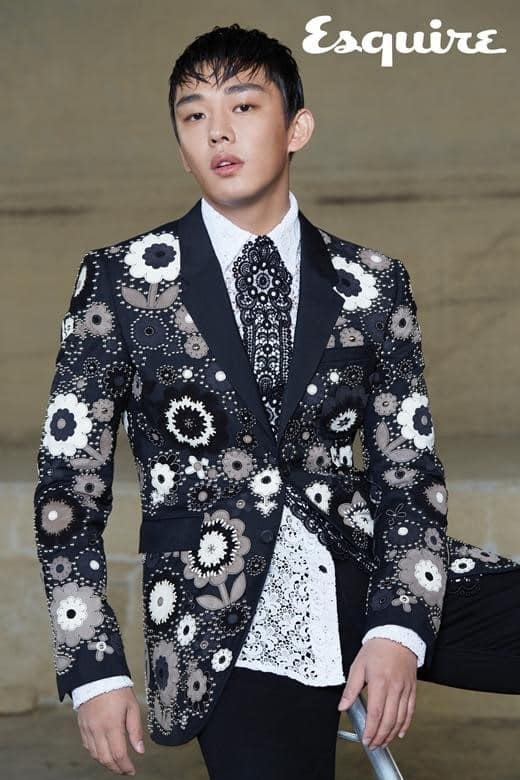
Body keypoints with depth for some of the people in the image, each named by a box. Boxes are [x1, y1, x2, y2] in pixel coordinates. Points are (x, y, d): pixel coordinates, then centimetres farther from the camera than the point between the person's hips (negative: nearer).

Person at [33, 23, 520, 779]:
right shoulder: (122, 280, 2)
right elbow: (69, 482, 3)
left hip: (372, 575, 2)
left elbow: (408, 472, 7)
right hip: (227, 616, -1)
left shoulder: (373, 284, 7)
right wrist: (94, 670, -4)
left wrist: (400, 627, -9)